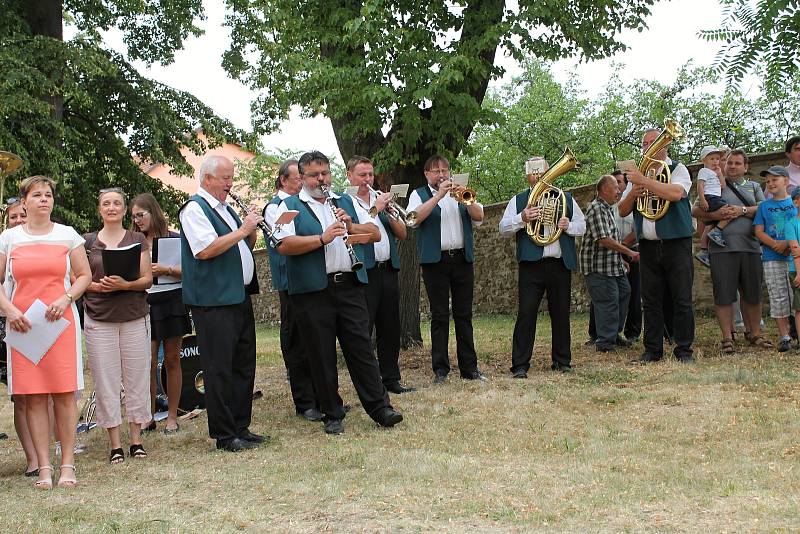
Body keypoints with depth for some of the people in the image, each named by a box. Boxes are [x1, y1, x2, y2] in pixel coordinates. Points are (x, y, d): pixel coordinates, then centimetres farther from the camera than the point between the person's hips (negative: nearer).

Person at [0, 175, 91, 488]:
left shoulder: (67, 235, 7)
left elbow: (84, 275, 9)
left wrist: (66, 299, -7)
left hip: (61, 321, 0)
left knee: (64, 393, -3)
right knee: (33, 396, -1)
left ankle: (67, 465, 3)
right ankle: (44, 467, 3)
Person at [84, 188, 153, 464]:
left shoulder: (138, 240, 8)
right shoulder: (87, 242, 9)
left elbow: (147, 279, 2)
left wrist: (124, 284, -16)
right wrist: (98, 286, -13)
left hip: (134, 318, 0)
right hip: (99, 319, 0)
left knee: (136, 378, 1)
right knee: (106, 381, -1)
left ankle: (136, 439, 9)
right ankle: (115, 444, 4)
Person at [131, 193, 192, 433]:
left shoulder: (174, 238, 2)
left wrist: (166, 270, -17)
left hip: (171, 303, -2)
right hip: (145, 305, 2)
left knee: (172, 360, 3)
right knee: (148, 363, -4)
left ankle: (172, 416, 9)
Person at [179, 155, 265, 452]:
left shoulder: (225, 209, 19)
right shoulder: (194, 209, -8)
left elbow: (243, 248, 26)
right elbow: (206, 250, -21)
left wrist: (252, 230, 6)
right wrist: (242, 231, -16)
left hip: (240, 296, 9)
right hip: (214, 301, -9)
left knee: (244, 365, 12)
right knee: (220, 369, -5)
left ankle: (241, 427, 20)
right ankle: (224, 435, 0)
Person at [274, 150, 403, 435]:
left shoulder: (346, 202, 16)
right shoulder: (289, 207, 3)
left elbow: (375, 233, 11)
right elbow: (284, 245, -12)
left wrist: (351, 226, -7)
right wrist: (322, 238, -20)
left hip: (350, 286, 3)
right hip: (313, 291, -3)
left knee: (361, 348, 3)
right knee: (322, 355, 4)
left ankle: (380, 407, 6)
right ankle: (332, 415, 13)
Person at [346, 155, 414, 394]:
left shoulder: (381, 198, 19)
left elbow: (402, 234, 14)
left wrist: (390, 212, -4)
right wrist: (375, 209, -14)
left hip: (388, 270, 6)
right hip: (363, 273, -6)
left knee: (390, 328, 8)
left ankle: (391, 379, 15)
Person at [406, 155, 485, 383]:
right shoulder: (419, 195, 8)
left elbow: (479, 216, 5)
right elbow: (415, 218, -12)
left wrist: (465, 199, -13)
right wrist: (438, 195, -16)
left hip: (462, 260, 3)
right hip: (435, 261, -3)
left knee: (464, 315, 4)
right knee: (439, 316, -2)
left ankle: (469, 367, 7)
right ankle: (440, 368, 0)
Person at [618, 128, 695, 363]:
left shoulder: (678, 169, 1)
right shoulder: (639, 174, 16)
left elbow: (675, 193, -21)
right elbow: (622, 211, 13)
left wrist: (642, 180, -22)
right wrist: (632, 194, -7)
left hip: (676, 244, -4)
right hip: (648, 245, 5)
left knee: (682, 299, -4)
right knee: (651, 301, 4)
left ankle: (684, 349, 1)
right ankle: (652, 350, 9)